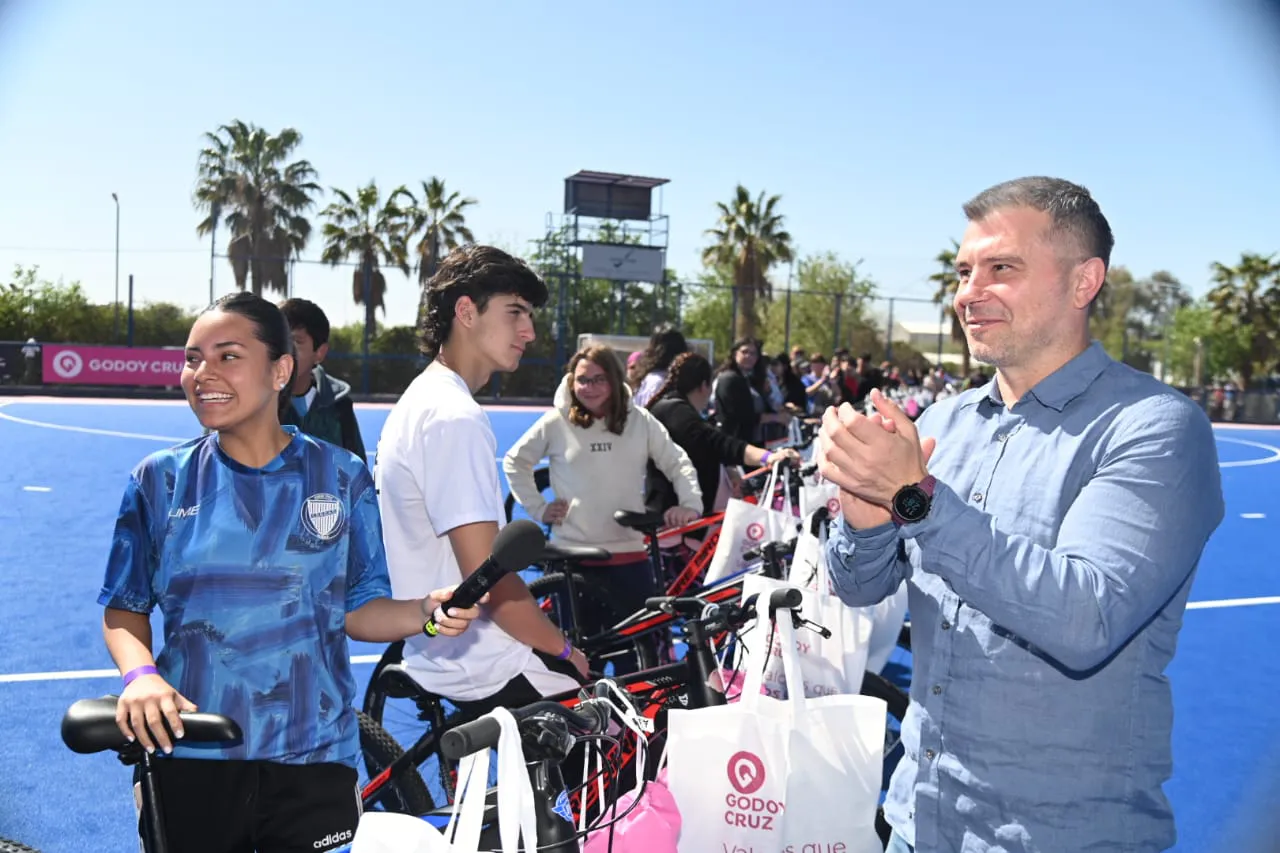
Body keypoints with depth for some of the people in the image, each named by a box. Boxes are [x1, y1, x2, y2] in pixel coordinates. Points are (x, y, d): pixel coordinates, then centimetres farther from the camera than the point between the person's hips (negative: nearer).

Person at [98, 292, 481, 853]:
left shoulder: (342, 478, -3)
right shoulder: (160, 480, 0)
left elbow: (357, 608, 1)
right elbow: (125, 608, 5)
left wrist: (424, 612, -18)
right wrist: (139, 673, -15)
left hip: (314, 760, -1)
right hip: (188, 758, 1)